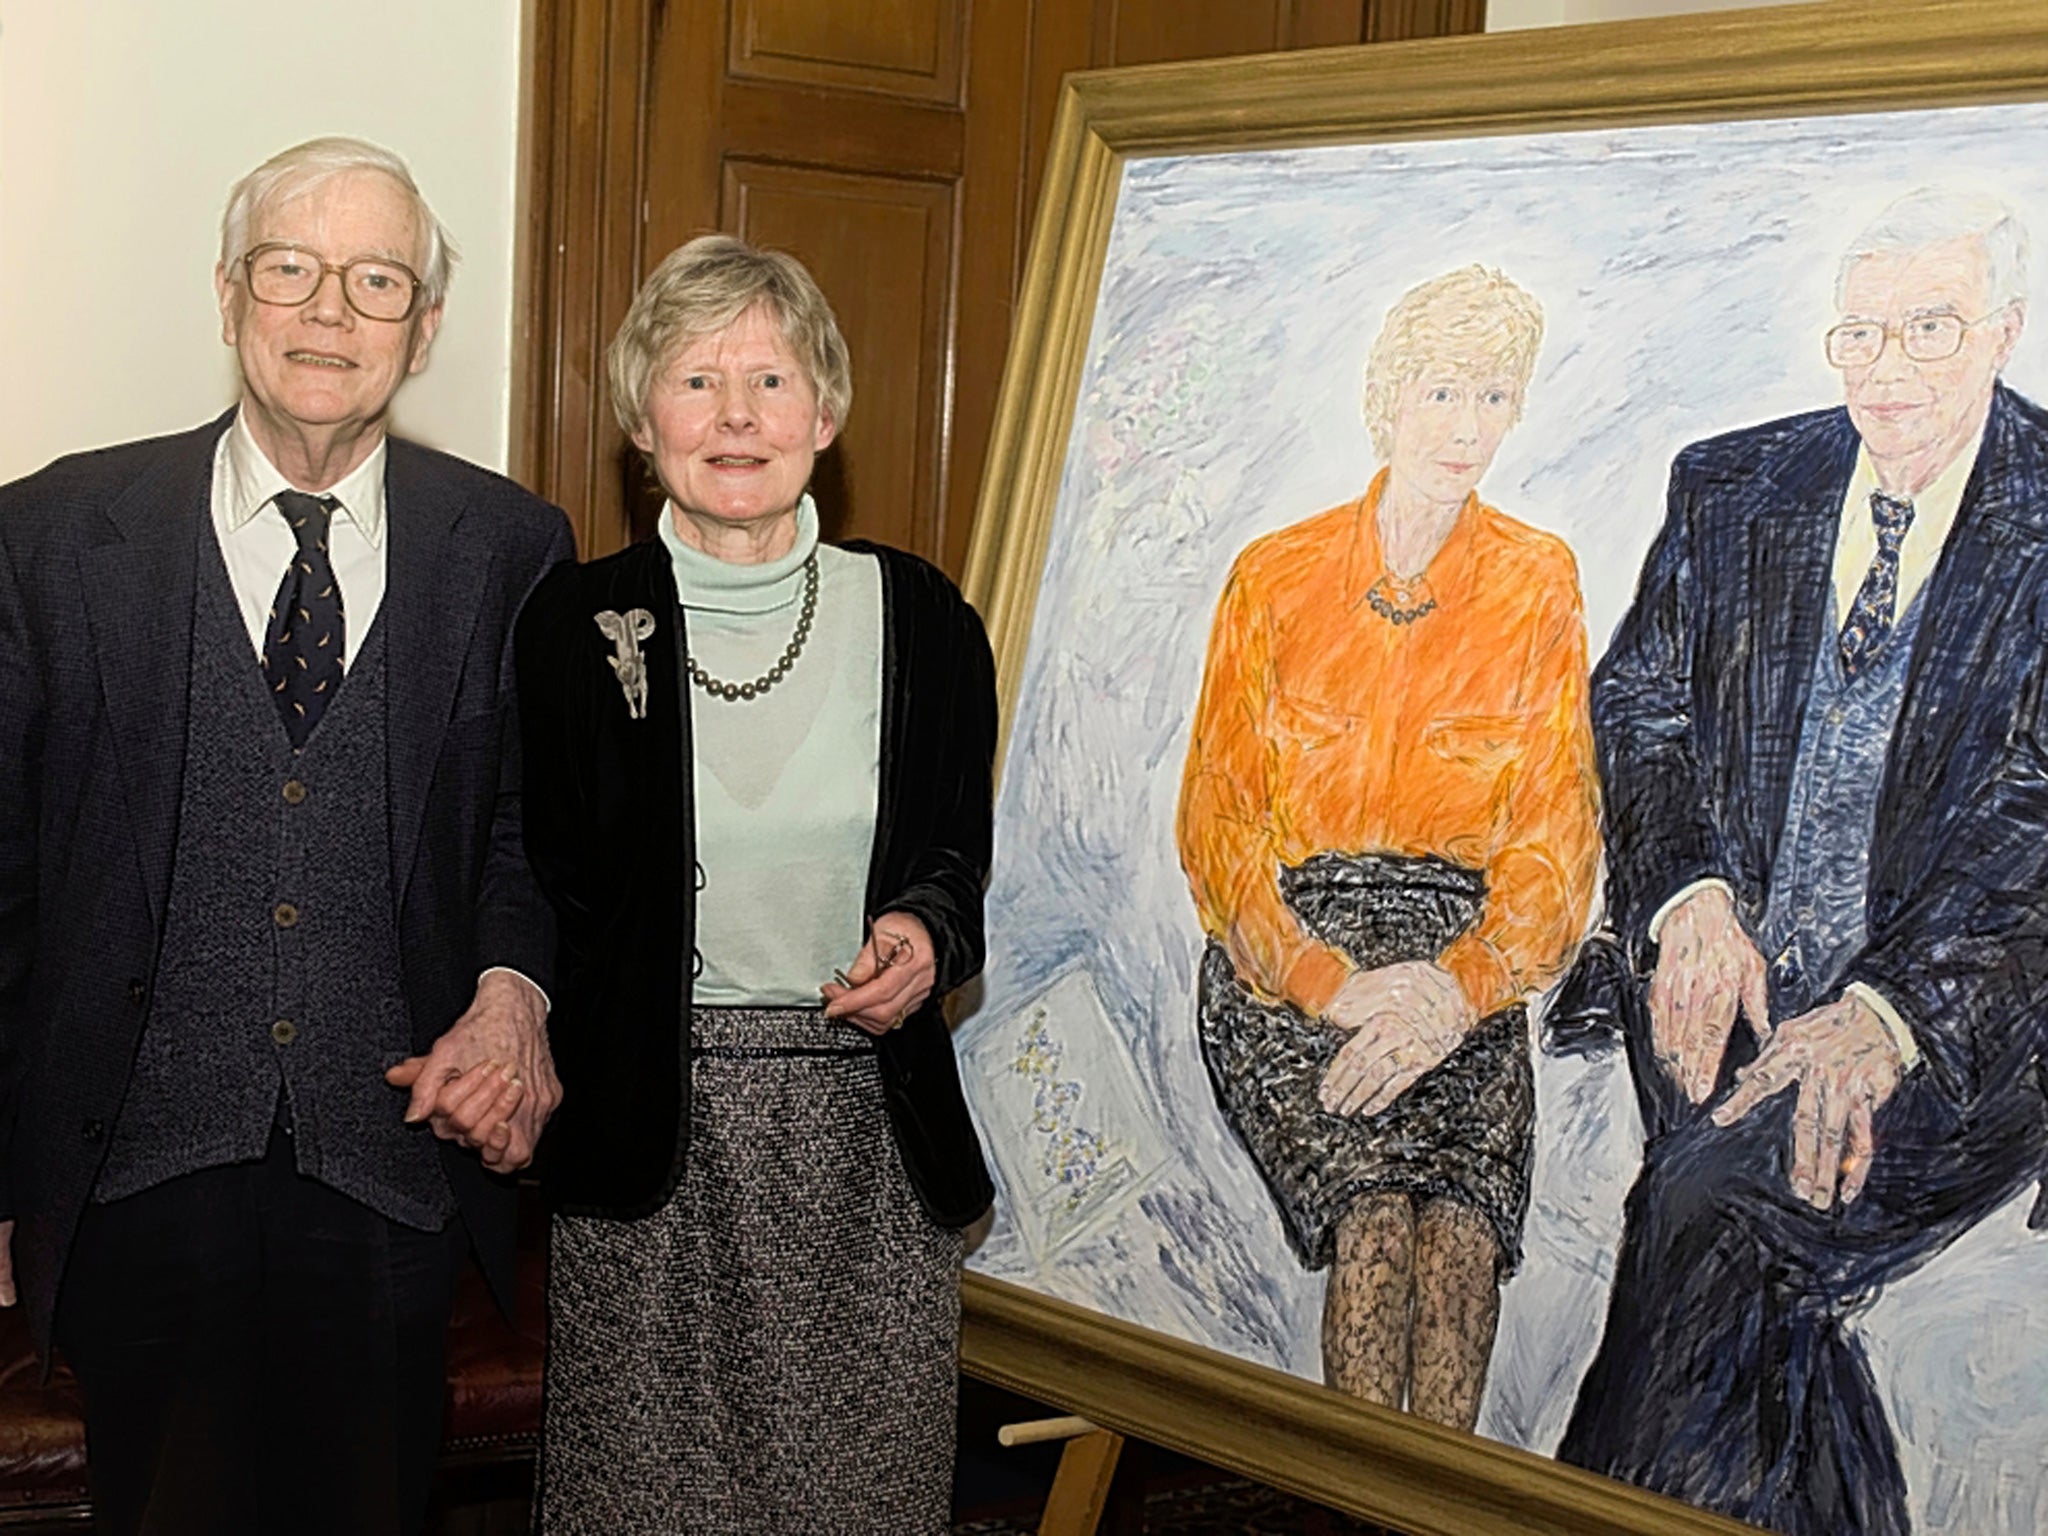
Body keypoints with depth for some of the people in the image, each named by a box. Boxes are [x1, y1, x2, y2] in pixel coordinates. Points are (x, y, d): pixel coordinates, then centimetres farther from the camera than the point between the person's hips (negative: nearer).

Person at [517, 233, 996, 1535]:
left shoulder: (919, 618, 3)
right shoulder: (578, 625, -1)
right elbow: (542, 885, 5)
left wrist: (926, 933, -7)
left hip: (870, 1133, 1)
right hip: (647, 1128, -1)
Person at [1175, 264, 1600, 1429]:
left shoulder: (1538, 582, 9)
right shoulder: (1277, 578, 7)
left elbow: (1560, 821, 4)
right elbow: (1218, 819, 2)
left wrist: (1460, 987, -14)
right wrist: (1329, 985, -14)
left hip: (1464, 956, 1)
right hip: (1289, 947, -1)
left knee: (1461, 1228, -29)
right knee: (1378, 1215, -29)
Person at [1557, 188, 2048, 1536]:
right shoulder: (1731, 488, 12)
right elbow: (1637, 705, 12)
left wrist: (1889, 1012, -24)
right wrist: (1691, 898, -8)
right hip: (1730, 982, 4)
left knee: (1710, 1208, -27)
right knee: (1766, 1310, -22)